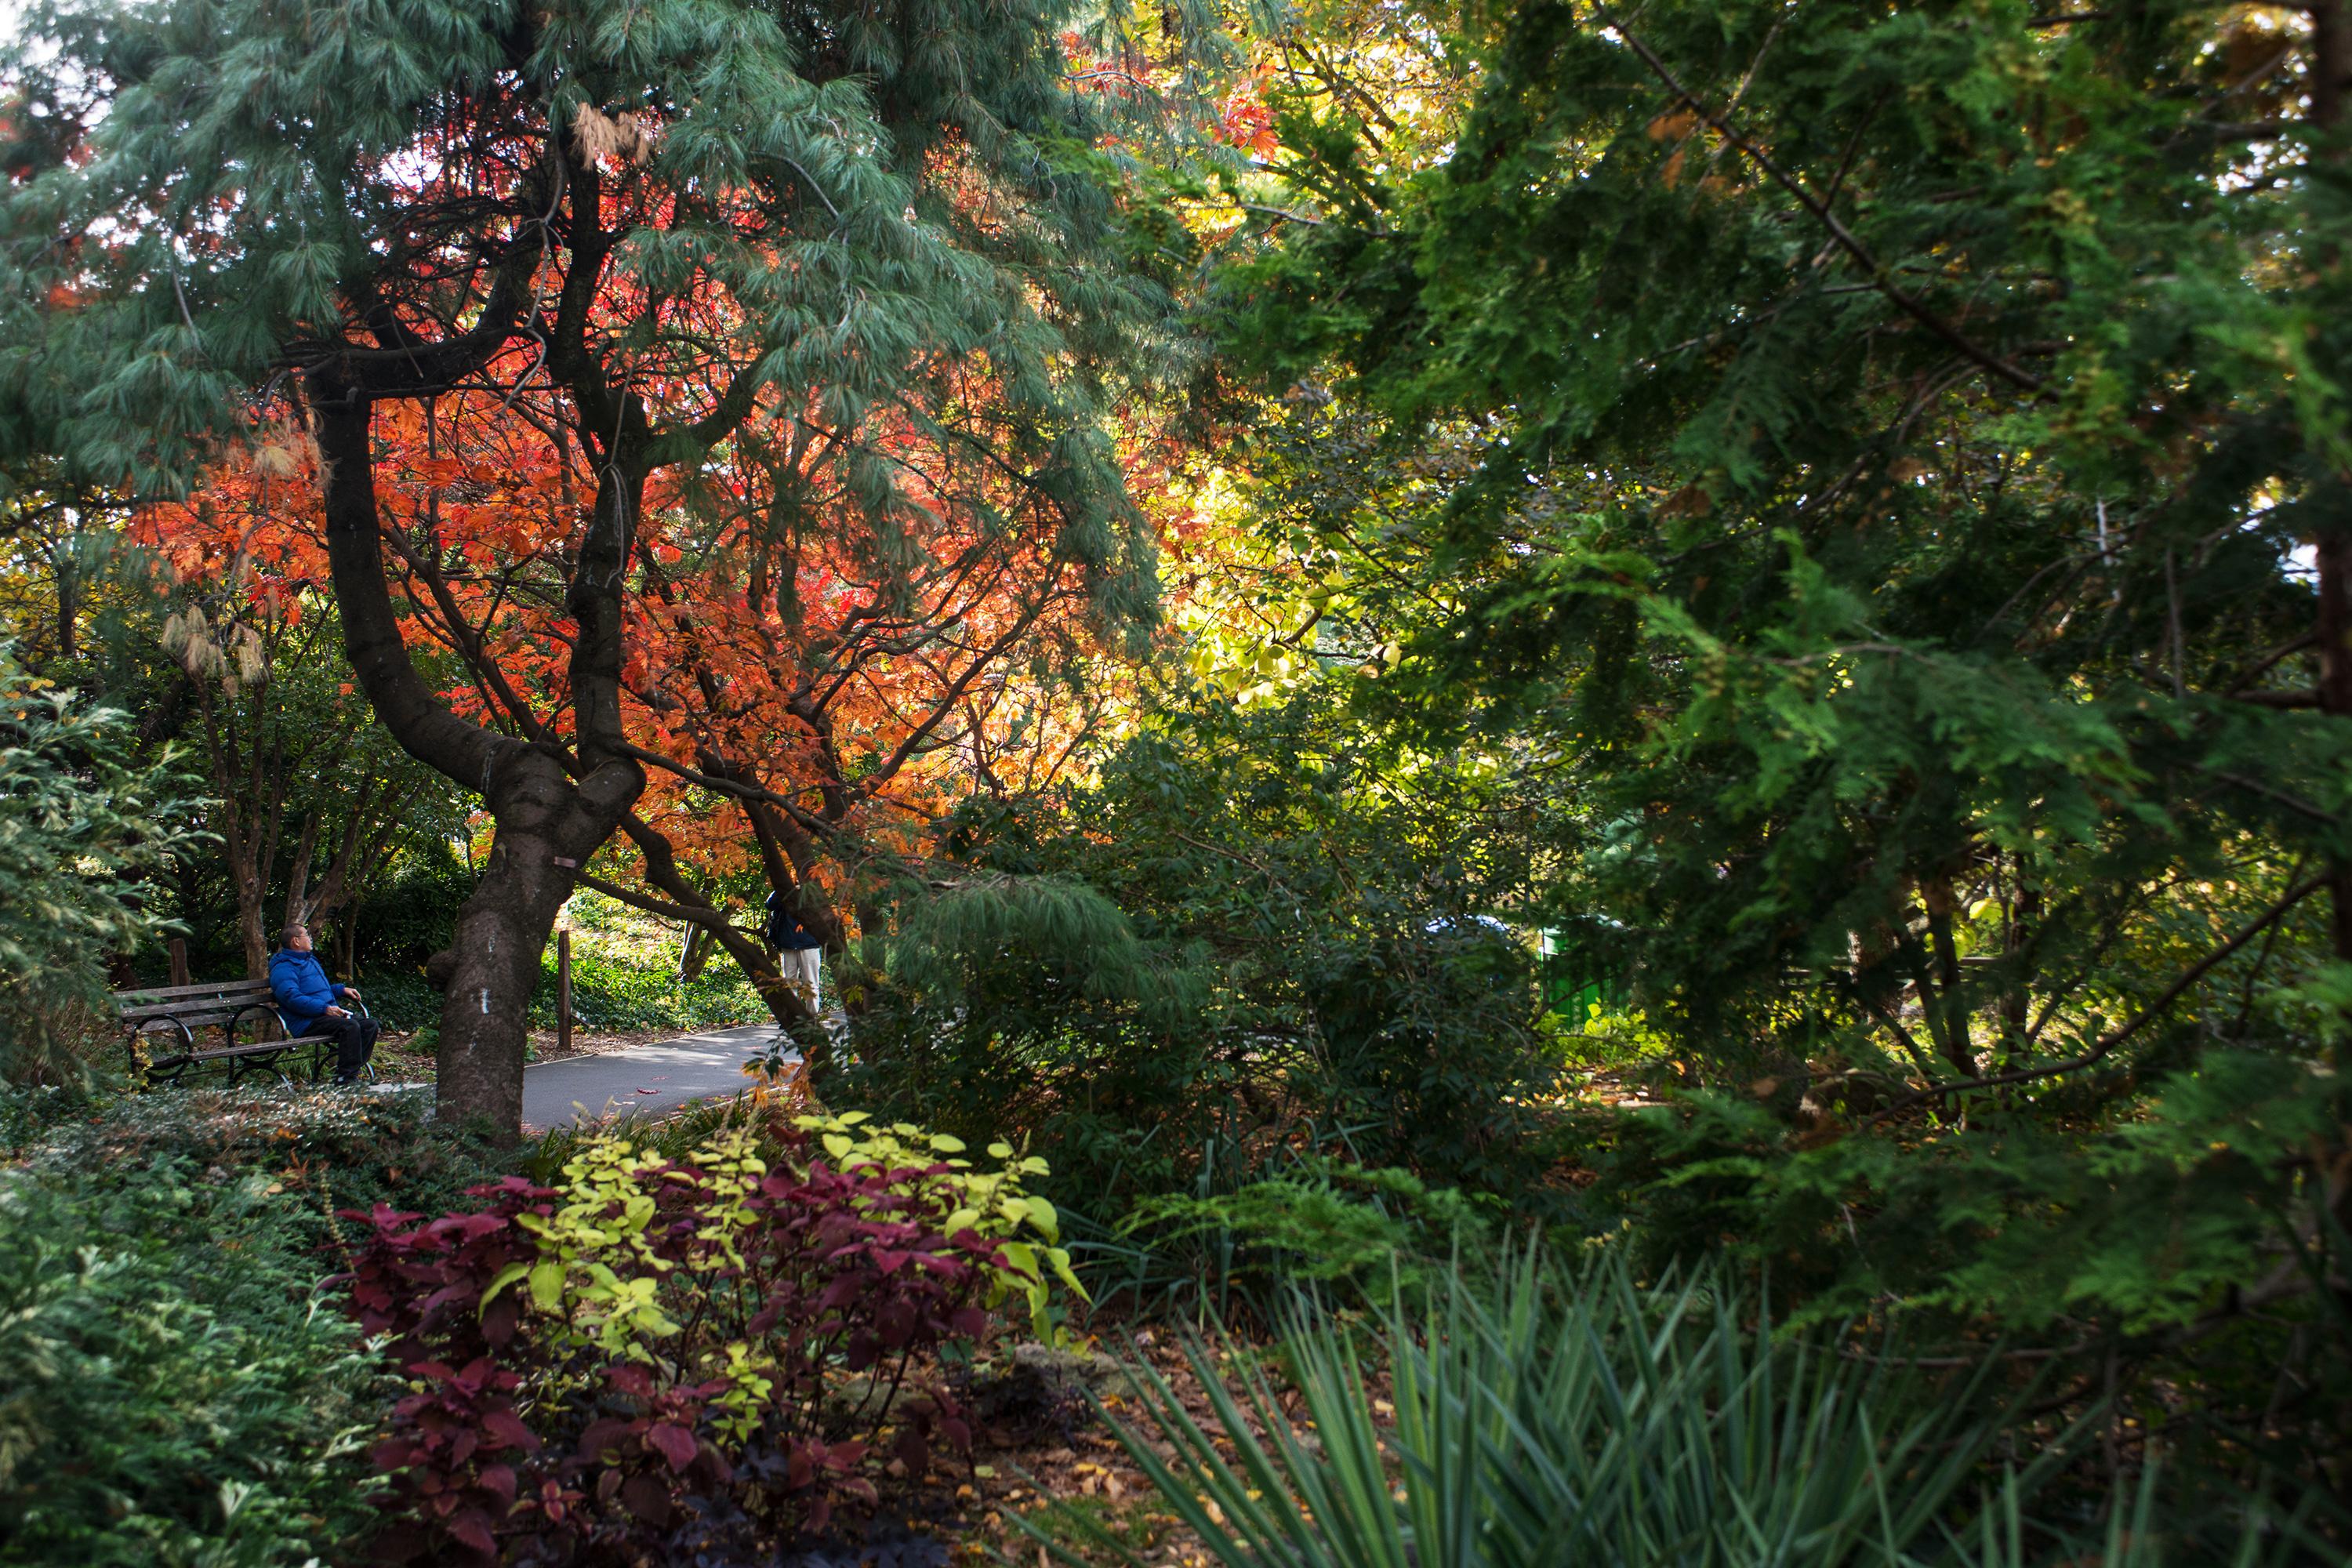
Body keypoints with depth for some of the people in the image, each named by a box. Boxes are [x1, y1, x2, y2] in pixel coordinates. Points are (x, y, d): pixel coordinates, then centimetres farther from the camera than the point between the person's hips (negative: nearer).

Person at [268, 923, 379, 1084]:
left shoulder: (310, 960, 26)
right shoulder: (283, 968, -7)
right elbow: (293, 998, -22)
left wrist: (342, 989, 21)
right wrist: (324, 1008, -27)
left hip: (327, 1015, 10)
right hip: (307, 1023, -10)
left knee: (370, 1025, -3)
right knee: (350, 1027, -32)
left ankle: (350, 1072, -9)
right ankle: (345, 1077, -31)